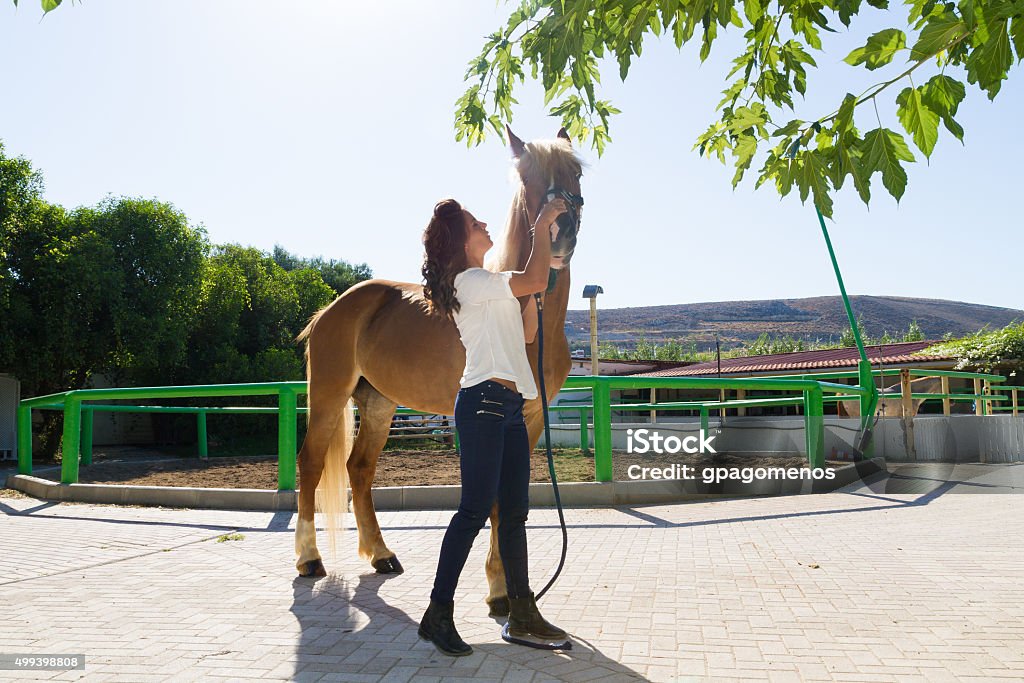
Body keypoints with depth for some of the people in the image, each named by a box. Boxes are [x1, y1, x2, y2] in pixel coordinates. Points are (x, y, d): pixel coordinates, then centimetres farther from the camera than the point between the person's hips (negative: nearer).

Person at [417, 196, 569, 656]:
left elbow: (524, 332, 25)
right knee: (476, 509, -10)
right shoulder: (469, 281, -8)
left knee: (514, 511, 9)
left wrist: (534, 292, 15)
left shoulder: (487, 286, 23)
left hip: (508, 405, 10)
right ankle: (438, 614, -1)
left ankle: (523, 614, 16)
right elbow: (534, 281, -19)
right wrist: (542, 226, -6)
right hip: (484, 401, -10)